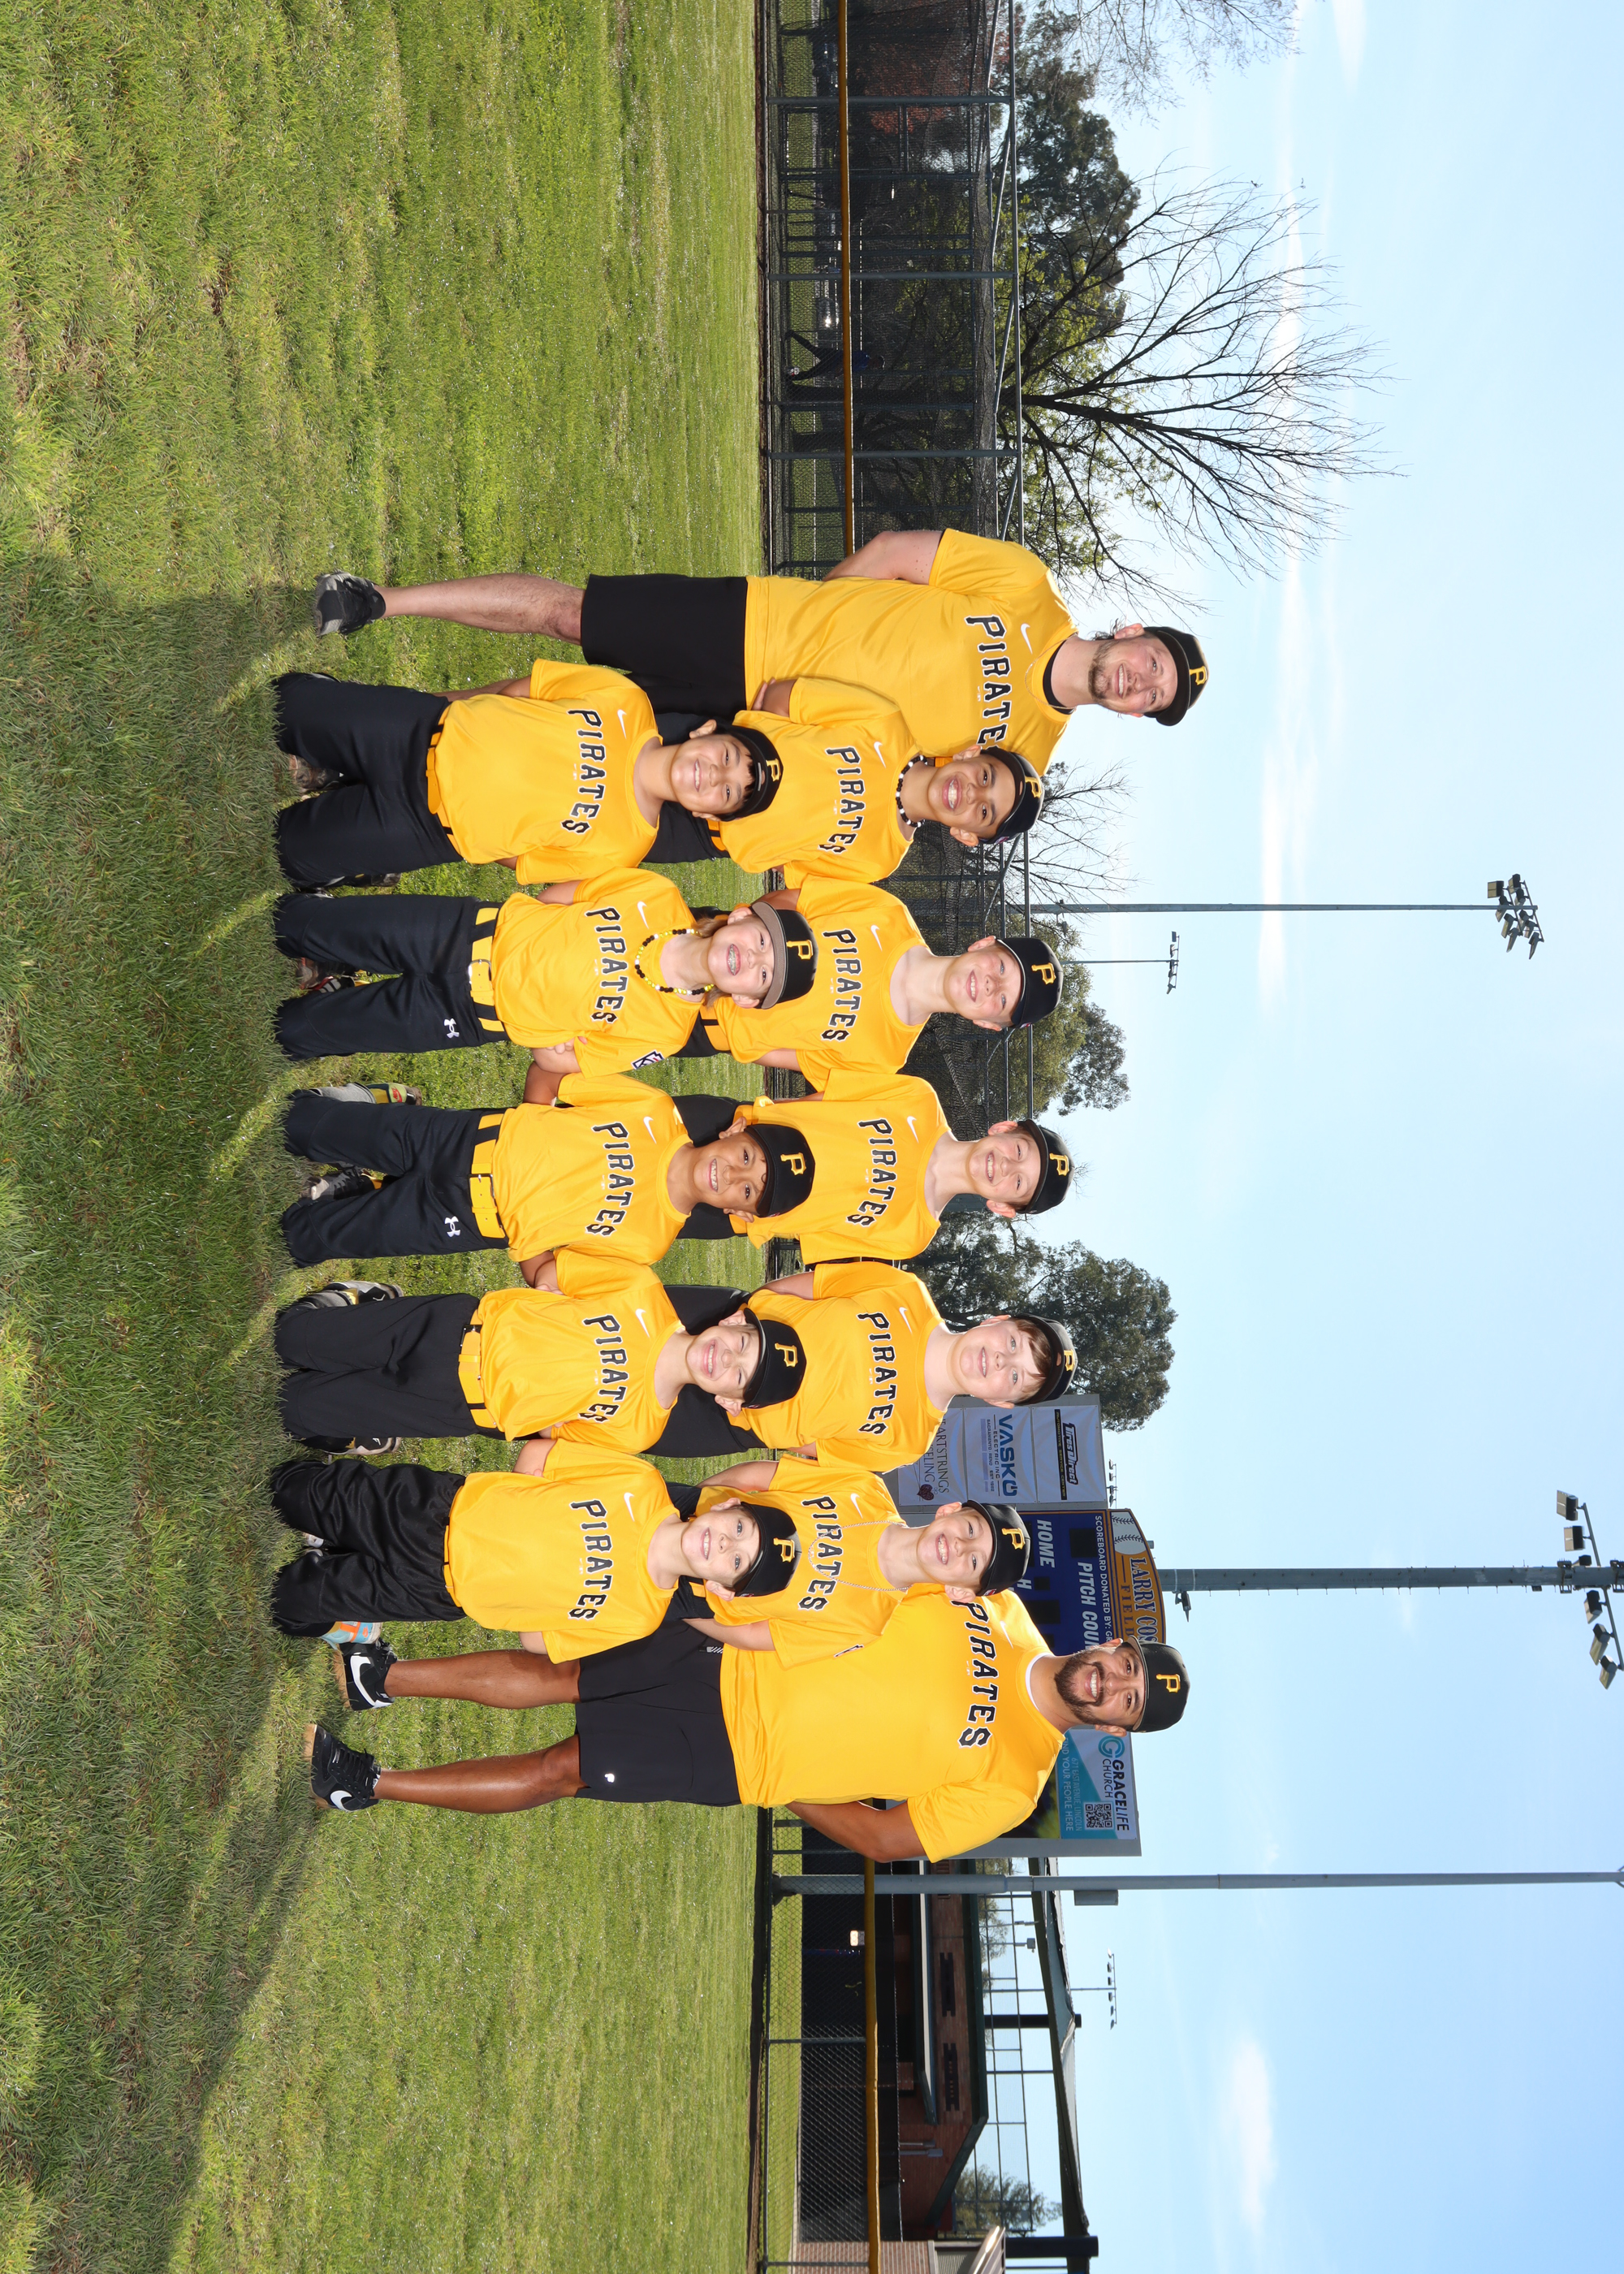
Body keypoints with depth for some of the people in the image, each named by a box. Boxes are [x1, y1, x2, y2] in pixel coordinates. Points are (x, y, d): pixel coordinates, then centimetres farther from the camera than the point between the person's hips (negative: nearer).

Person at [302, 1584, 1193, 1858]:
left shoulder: (1011, 1784, -8)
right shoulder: (1003, 1611, 1)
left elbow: (886, 1840, -5)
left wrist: (780, 1787, -7)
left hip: (737, 1759, -3)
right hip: (737, 1660, 3)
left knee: (559, 1771, -8)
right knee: (551, 1677, -3)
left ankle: (367, 1782, 5)